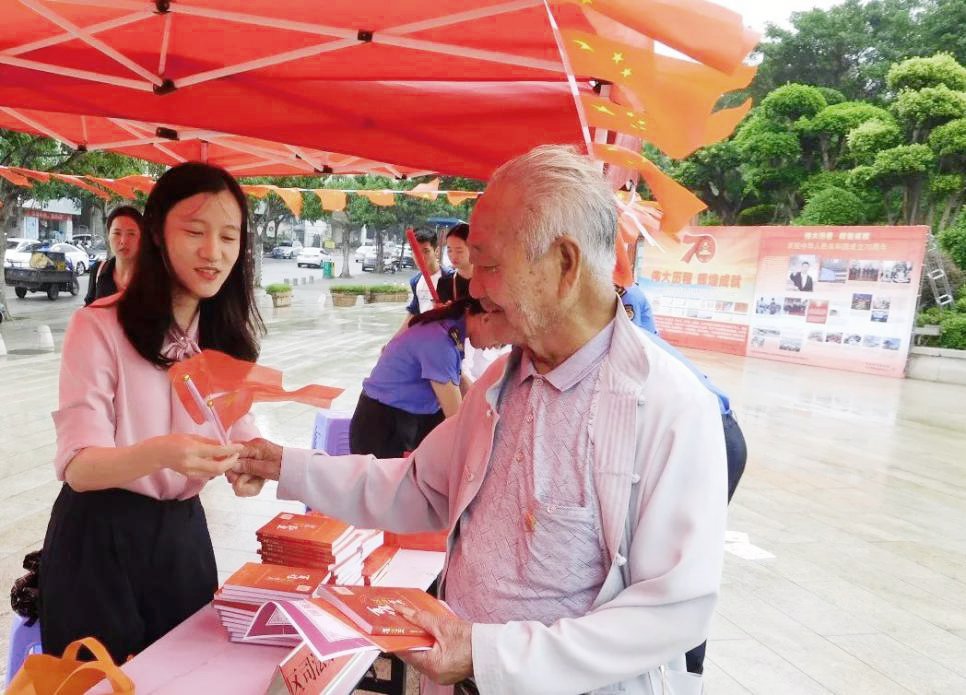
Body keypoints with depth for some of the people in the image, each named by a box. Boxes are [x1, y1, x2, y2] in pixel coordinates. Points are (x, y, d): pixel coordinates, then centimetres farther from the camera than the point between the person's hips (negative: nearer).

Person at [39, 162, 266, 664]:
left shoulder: (228, 335, 2)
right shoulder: (99, 327, -15)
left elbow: (237, 427, 1)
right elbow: (77, 465, -19)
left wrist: (249, 462, -22)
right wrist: (160, 453, -39)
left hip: (183, 533, 5)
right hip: (100, 539, -5)